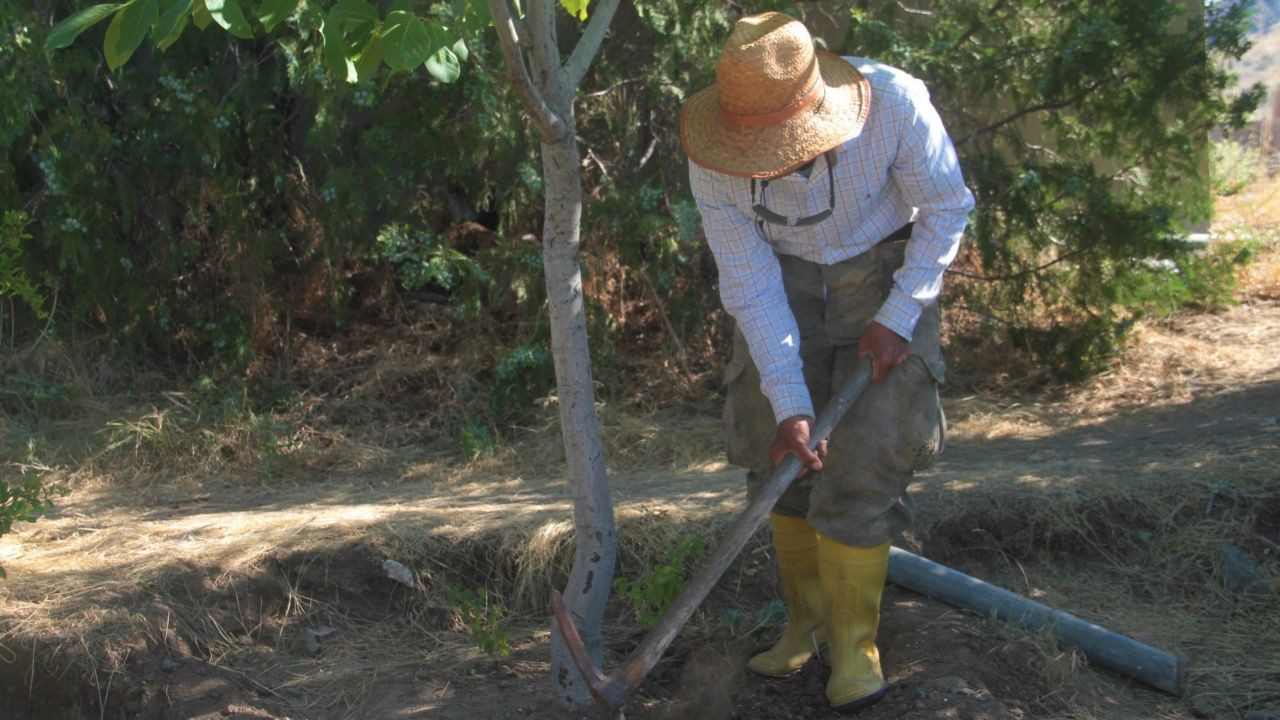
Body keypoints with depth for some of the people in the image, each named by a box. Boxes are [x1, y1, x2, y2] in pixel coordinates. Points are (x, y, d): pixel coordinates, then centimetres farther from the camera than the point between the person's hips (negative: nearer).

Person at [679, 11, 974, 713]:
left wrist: (897, 318, -17)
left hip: (885, 279, -2)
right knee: (781, 456, 2)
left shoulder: (895, 103, -30)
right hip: (784, 284, 2)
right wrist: (788, 404, -21)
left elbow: (947, 208, -13)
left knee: (863, 464, -10)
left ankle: (853, 643, 1)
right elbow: (750, 286, -18)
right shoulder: (714, 163, -24)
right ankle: (803, 623, 19)